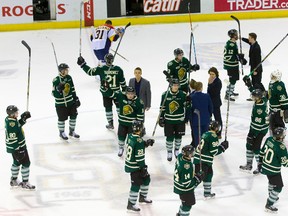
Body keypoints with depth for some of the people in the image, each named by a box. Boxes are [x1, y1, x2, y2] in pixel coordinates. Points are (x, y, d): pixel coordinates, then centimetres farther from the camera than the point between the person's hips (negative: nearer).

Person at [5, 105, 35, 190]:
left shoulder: (9, 119, -1)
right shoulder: (11, 124, -29)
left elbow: (17, 125, 17)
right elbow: (12, 139, -28)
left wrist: (23, 119, 2)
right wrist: (17, 151, -25)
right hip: (17, 147, -10)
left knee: (17, 162, 24)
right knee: (26, 163, 1)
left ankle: (14, 180, 37)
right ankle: (25, 183, 11)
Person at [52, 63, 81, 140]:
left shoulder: (69, 78, 1)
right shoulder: (56, 80, -18)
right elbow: (54, 93, -18)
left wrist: (76, 99, 13)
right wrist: (59, 89, -37)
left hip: (70, 102, 6)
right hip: (60, 104, -6)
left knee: (73, 116, 11)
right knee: (62, 119, 6)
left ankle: (72, 131, 29)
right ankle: (62, 133, 27)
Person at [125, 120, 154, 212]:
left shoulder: (130, 136, 0)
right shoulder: (139, 141, -27)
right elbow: (139, 157, -24)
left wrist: (146, 143, 8)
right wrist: (143, 168, -15)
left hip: (129, 163, 9)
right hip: (135, 167, -9)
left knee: (146, 179, 23)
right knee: (136, 184, 0)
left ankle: (143, 197, 38)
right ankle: (131, 204, 8)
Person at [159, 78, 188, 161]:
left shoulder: (183, 95, -7)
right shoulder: (165, 95, -8)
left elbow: (186, 107, 1)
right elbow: (162, 108, -1)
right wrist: (161, 119, 0)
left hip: (180, 120, 1)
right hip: (169, 120, -1)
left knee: (178, 136, 12)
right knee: (169, 137, 1)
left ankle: (177, 151, 33)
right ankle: (169, 153, 16)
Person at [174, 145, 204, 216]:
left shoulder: (180, 156, -12)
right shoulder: (187, 167, -38)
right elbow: (186, 183, -32)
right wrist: (197, 179, -19)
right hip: (185, 189, -10)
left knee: (185, 201, 30)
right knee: (187, 204, 10)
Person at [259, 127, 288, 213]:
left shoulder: (269, 139, -7)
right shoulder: (281, 147, -29)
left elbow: (262, 151, 7)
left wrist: (260, 162, 19)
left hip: (265, 167, 8)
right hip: (273, 171, -8)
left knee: (272, 181, 33)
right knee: (278, 186, 4)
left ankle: (271, 196, 54)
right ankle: (269, 205, 5)